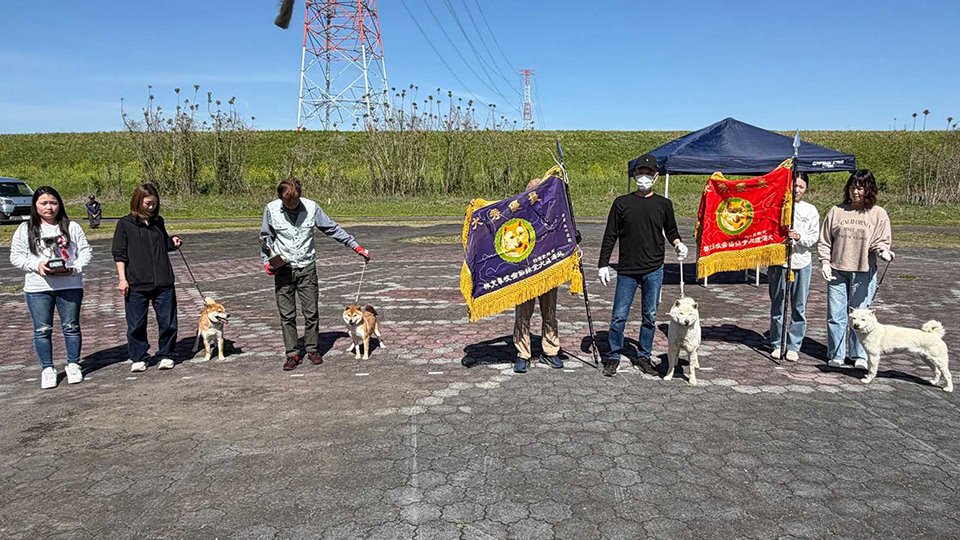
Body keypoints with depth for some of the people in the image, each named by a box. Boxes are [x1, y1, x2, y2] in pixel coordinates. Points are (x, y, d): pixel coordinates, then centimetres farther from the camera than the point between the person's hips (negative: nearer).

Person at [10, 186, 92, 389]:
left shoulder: (72, 227, 5)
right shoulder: (25, 229, 5)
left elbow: (85, 251, 4)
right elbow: (16, 256, 4)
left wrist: (74, 268, -13)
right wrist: (36, 265, -13)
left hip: (70, 286, 0)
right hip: (38, 288, 1)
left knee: (71, 326, 6)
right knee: (42, 329, 6)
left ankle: (73, 365, 19)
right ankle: (47, 369, 17)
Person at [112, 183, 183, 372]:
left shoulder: (158, 222, 11)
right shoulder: (125, 224, -1)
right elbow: (119, 254, -2)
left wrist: (173, 242, 4)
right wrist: (122, 278, -9)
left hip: (163, 282, 3)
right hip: (136, 285, -3)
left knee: (167, 321, 6)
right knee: (136, 324, 6)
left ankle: (166, 355, 20)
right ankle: (138, 358, 20)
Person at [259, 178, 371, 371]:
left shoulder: (311, 207, -6)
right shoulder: (271, 209, -5)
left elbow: (333, 229, 2)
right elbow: (265, 237, 8)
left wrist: (357, 247, 1)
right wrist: (267, 261, -4)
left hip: (307, 268, 0)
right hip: (282, 268, 0)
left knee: (311, 312, 4)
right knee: (287, 315, 3)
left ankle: (312, 349, 20)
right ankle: (293, 353, 13)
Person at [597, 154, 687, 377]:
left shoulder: (664, 204, 7)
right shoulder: (622, 203, 2)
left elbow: (670, 231, 19)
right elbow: (610, 236, 3)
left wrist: (677, 244, -3)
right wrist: (603, 264, 0)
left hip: (654, 270, 2)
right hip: (627, 270, -1)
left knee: (650, 316, 9)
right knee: (619, 316, 0)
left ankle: (643, 356, 24)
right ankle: (613, 357, 16)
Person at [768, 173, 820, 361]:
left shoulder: (810, 210, 6)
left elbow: (814, 237, 2)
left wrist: (799, 236, -15)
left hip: (802, 262, 1)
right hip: (778, 260, -1)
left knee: (799, 307, 5)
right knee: (777, 305, 6)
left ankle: (794, 346, 15)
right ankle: (777, 344, 18)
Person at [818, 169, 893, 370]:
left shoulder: (878, 214, 2)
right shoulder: (836, 211, 5)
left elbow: (882, 240, 0)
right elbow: (825, 240, 8)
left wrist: (883, 251, -21)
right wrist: (825, 262, -1)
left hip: (864, 272, -1)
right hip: (837, 271, 1)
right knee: (835, 315, 5)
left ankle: (859, 355, 18)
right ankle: (836, 355, 17)